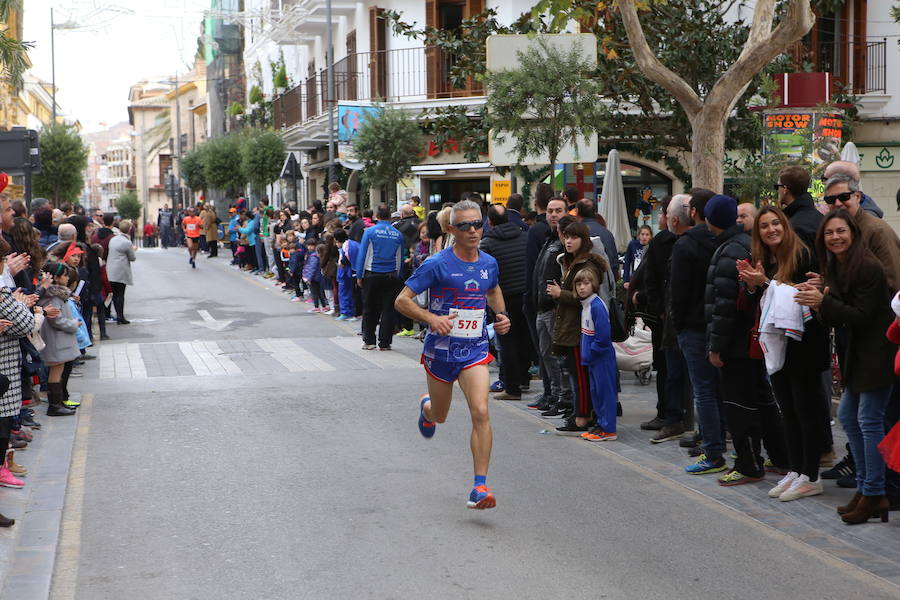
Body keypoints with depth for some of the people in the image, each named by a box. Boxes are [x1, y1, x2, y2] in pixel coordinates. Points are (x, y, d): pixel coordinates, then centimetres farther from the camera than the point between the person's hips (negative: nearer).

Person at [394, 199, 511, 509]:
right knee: (439, 416, 17)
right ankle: (426, 406, 57)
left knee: (481, 413, -17)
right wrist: (431, 319, -27)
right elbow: (402, 300, -11)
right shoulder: (437, 264, -13)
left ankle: (480, 487, -13)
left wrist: (501, 315, 8)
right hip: (440, 351, -2)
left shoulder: (489, 263, 2)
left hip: (475, 351, 2)